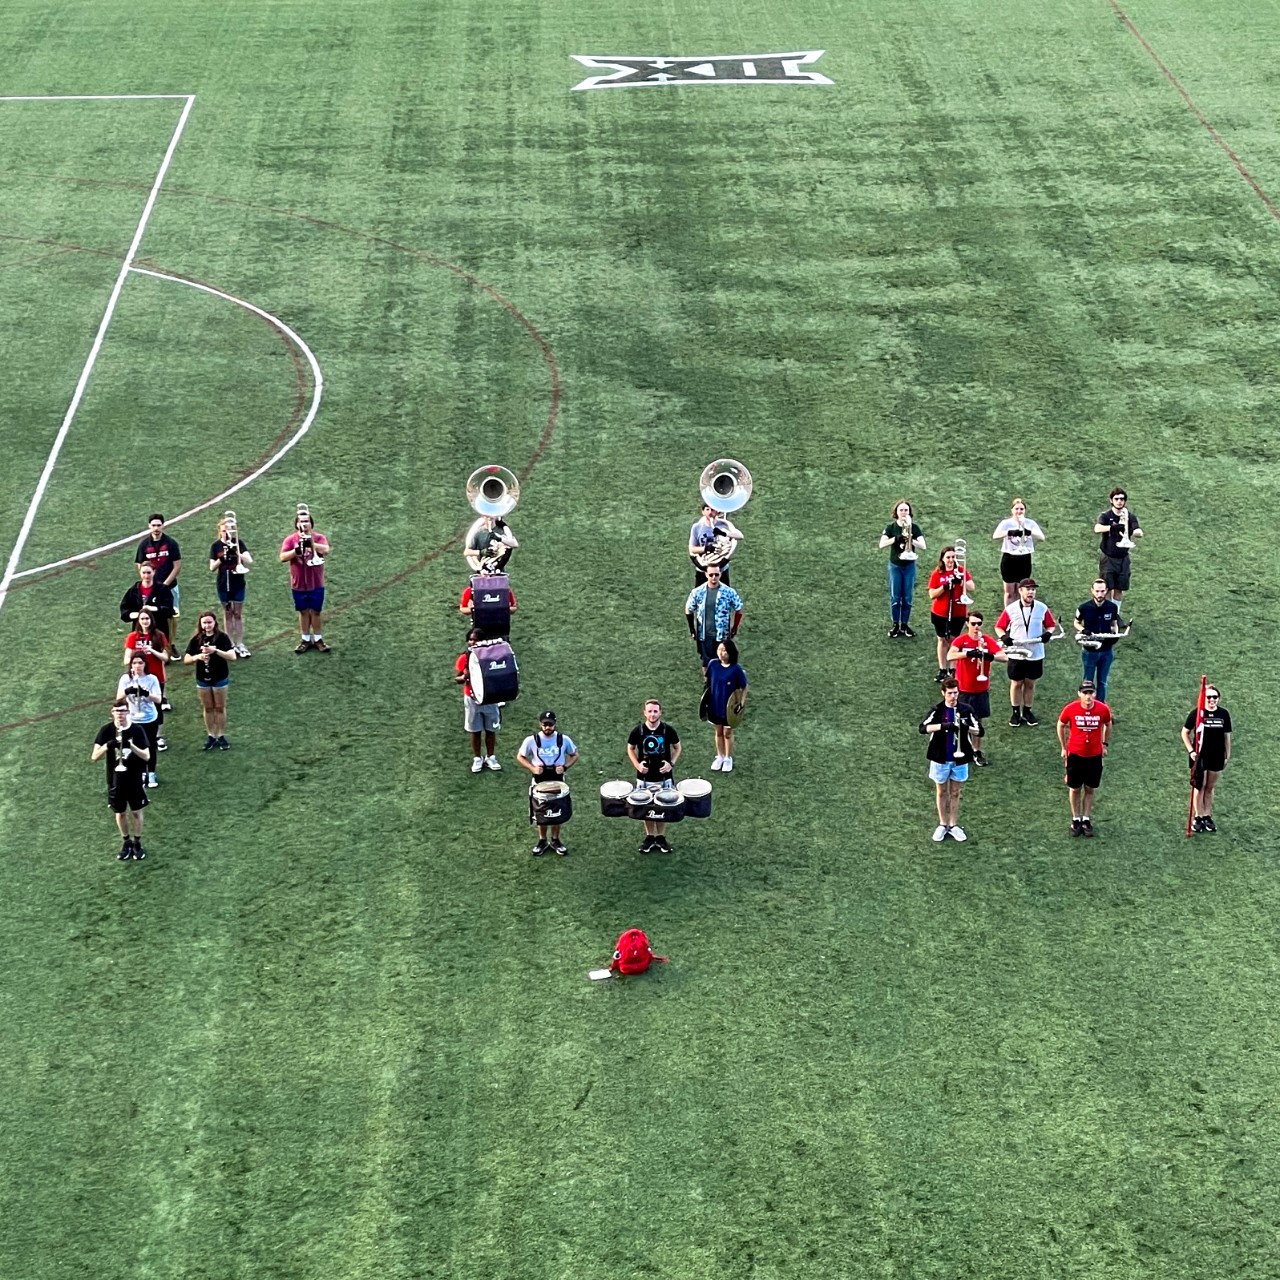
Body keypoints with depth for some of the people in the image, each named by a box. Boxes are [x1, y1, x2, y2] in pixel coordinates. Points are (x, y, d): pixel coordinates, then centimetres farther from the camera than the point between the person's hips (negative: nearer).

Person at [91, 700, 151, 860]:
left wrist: (131, 746, -31)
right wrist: (107, 746, -34)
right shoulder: (106, 730, -10)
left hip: (135, 779, -1)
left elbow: (147, 756, -14)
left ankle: (137, 843, 29)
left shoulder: (137, 730, -11)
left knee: (136, 812, 10)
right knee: (120, 813, 15)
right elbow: (94, 756, -13)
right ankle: (126, 842, 34)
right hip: (115, 780, 1)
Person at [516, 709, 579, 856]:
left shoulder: (563, 739, -10)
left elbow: (574, 755, 4)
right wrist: (532, 768, -17)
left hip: (558, 781, 1)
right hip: (539, 782, -1)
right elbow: (520, 757, -1)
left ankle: (555, 840, 31)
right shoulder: (532, 740, -13)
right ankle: (542, 840, 29)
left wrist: (565, 767, -14)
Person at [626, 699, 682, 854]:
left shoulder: (668, 730, -10)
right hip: (645, 778, 0)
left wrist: (671, 763, -11)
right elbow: (630, 749, 6)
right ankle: (649, 837, 26)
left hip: (664, 777, 0)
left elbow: (677, 747, 4)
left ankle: (661, 837, 26)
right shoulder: (638, 731, -9)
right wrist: (637, 765, -9)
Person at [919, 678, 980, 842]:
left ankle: (953, 825, 22)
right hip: (940, 758, -1)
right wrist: (943, 726, -38)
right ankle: (942, 825, 24)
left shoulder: (966, 711, -3)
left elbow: (978, 731, -4)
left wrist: (967, 727, -26)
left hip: (960, 758, 1)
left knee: (955, 793, 11)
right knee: (941, 793, 12)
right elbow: (923, 728, -23)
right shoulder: (936, 711, -9)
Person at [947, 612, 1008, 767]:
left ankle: (976, 752, 23)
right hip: (963, 689, -2)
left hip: (982, 689, 2)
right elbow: (950, 656, -27)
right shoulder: (961, 640, -10)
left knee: (981, 722, 8)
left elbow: (1004, 657, -16)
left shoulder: (988, 641, -5)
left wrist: (990, 656, -35)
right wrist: (968, 653, -41)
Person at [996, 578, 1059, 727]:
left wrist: (1047, 633, -13)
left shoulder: (1042, 608, -4)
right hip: (1016, 653, -1)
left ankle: (1027, 711, 25)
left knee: (1030, 683, 11)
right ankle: (1015, 713, 20)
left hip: (1035, 653, 1)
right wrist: (1004, 637, -18)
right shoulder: (1011, 609, -7)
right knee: (1016, 683, 8)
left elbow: (1051, 625, 7)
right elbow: (999, 626, 2)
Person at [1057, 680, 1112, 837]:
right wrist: (1063, 747, 7)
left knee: (1090, 789, 12)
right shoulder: (1070, 709, -17)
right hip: (1075, 754, -1)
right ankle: (1076, 819, 28)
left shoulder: (1103, 709, -15)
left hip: (1095, 755, 1)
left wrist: (1105, 744, 13)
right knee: (1075, 789, 11)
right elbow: (1061, 725, 2)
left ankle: (1086, 819, 27)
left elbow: (1108, 725, 8)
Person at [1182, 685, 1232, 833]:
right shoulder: (1197, 712, -8)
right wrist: (1191, 750, -8)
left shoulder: (1224, 714, 0)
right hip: (1200, 756, -3)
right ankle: (1197, 817, 8)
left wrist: (1227, 755, 8)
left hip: (1216, 757, 3)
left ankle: (1207, 816, 20)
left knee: (1210, 788, 11)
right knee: (1199, 786, 0)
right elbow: (1185, 732, 0)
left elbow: (1227, 736, 8)